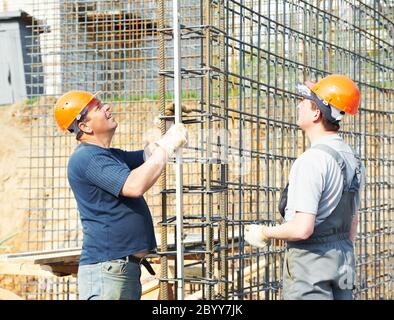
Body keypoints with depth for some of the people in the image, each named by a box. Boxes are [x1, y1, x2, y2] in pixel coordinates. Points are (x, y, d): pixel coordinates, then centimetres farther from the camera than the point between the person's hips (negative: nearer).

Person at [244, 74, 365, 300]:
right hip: (344, 257, 9)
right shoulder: (353, 160, 9)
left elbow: (302, 228, -25)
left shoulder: (312, 160, -20)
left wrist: (264, 233, -9)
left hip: (310, 264, -9)